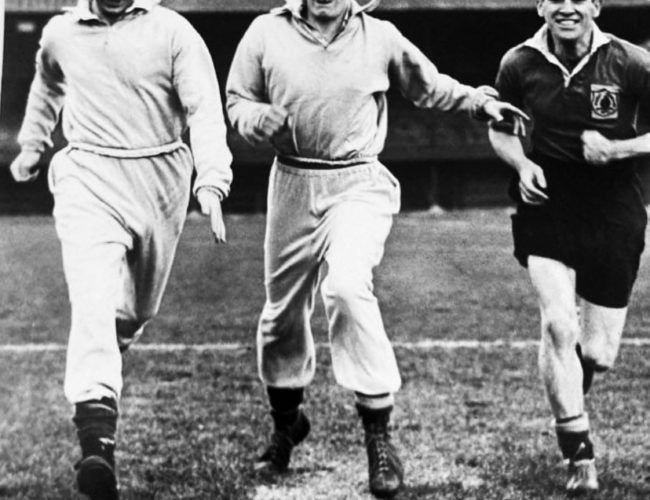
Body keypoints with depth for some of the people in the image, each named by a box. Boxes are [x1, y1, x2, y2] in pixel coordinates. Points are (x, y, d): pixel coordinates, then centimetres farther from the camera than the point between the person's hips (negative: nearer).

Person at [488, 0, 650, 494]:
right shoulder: (521, 64, -4)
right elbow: (500, 130, 12)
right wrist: (522, 164, -7)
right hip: (547, 206, 0)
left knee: (599, 353, 4)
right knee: (557, 324, -18)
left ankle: (567, 400, 41)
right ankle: (580, 454, -3)